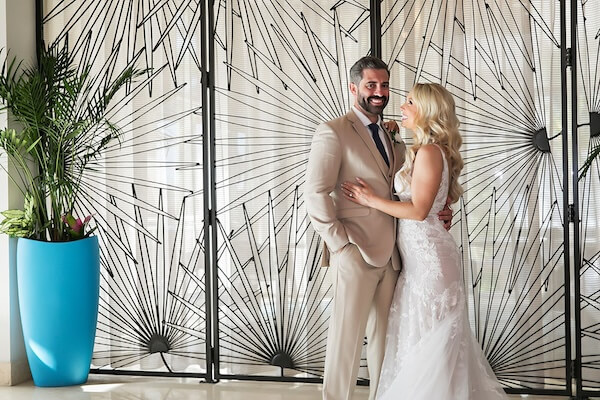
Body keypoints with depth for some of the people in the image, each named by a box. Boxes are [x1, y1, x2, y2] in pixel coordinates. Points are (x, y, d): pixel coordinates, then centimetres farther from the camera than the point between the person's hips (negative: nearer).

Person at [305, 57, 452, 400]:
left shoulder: (394, 139, 17)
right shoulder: (334, 132, -5)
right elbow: (316, 195, -11)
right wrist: (341, 242, -15)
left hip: (390, 256, 7)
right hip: (356, 254, -6)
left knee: (385, 338, 13)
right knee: (347, 339, -1)